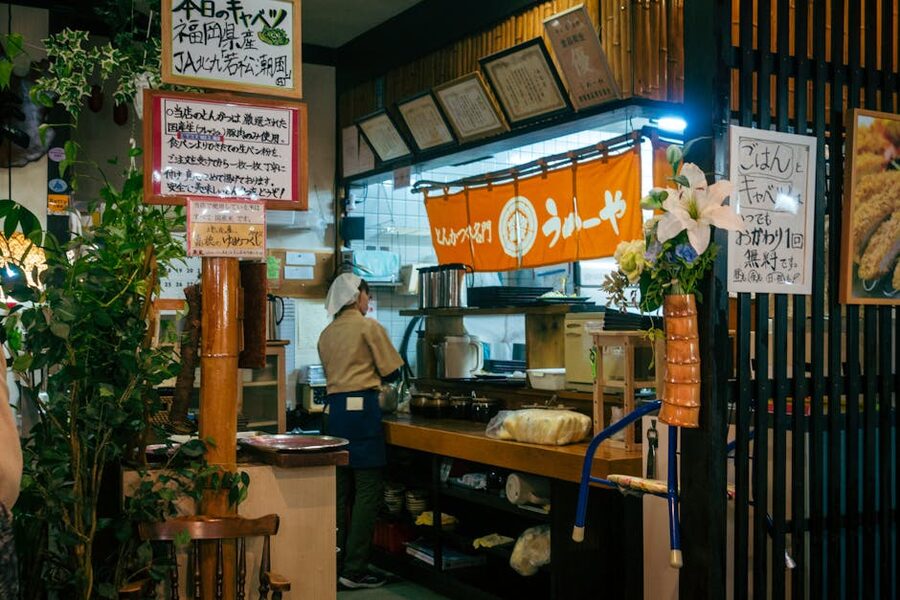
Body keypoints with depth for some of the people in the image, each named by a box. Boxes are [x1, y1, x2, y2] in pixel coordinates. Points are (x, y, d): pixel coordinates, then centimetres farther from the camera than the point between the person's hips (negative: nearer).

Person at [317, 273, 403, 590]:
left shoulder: (326, 334, 13)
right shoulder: (369, 326, -4)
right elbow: (392, 371, -1)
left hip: (334, 407, 7)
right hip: (361, 408, -7)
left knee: (340, 489, 11)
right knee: (368, 489, -3)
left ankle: (336, 563, 16)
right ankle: (354, 570, -4)